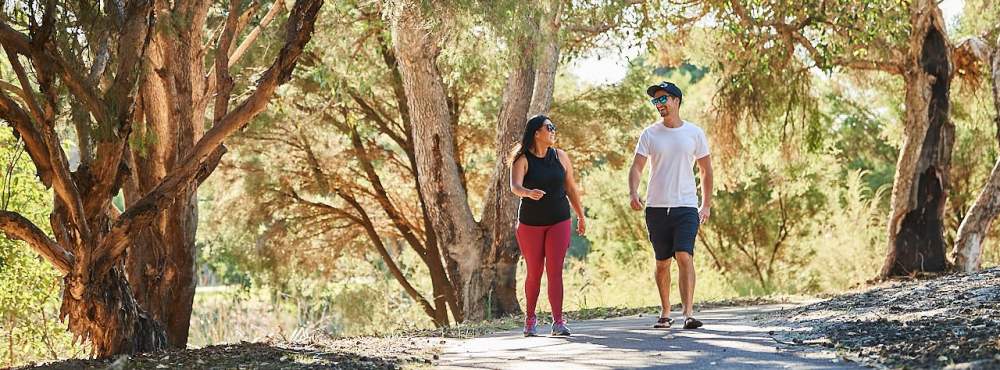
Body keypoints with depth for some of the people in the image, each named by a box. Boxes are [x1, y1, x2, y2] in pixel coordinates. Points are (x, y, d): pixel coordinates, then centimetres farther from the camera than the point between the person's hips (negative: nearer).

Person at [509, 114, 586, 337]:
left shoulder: (560, 157, 4)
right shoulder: (522, 160, -7)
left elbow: (571, 188, 13)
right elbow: (514, 186, -23)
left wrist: (581, 216, 18)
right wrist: (528, 193, -45)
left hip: (559, 222, 2)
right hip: (530, 224, -2)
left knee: (555, 270, -8)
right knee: (534, 273, 7)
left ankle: (558, 322, -11)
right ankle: (530, 320, 24)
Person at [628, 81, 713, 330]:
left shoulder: (695, 133, 5)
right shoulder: (649, 134, 5)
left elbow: (706, 171, 13)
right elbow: (637, 167, -2)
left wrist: (707, 205, 11)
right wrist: (633, 193, -21)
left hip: (686, 207, -2)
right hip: (656, 207, 2)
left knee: (685, 257, -16)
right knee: (662, 262, 9)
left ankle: (689, 313, -20)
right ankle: (665, 313, 21)